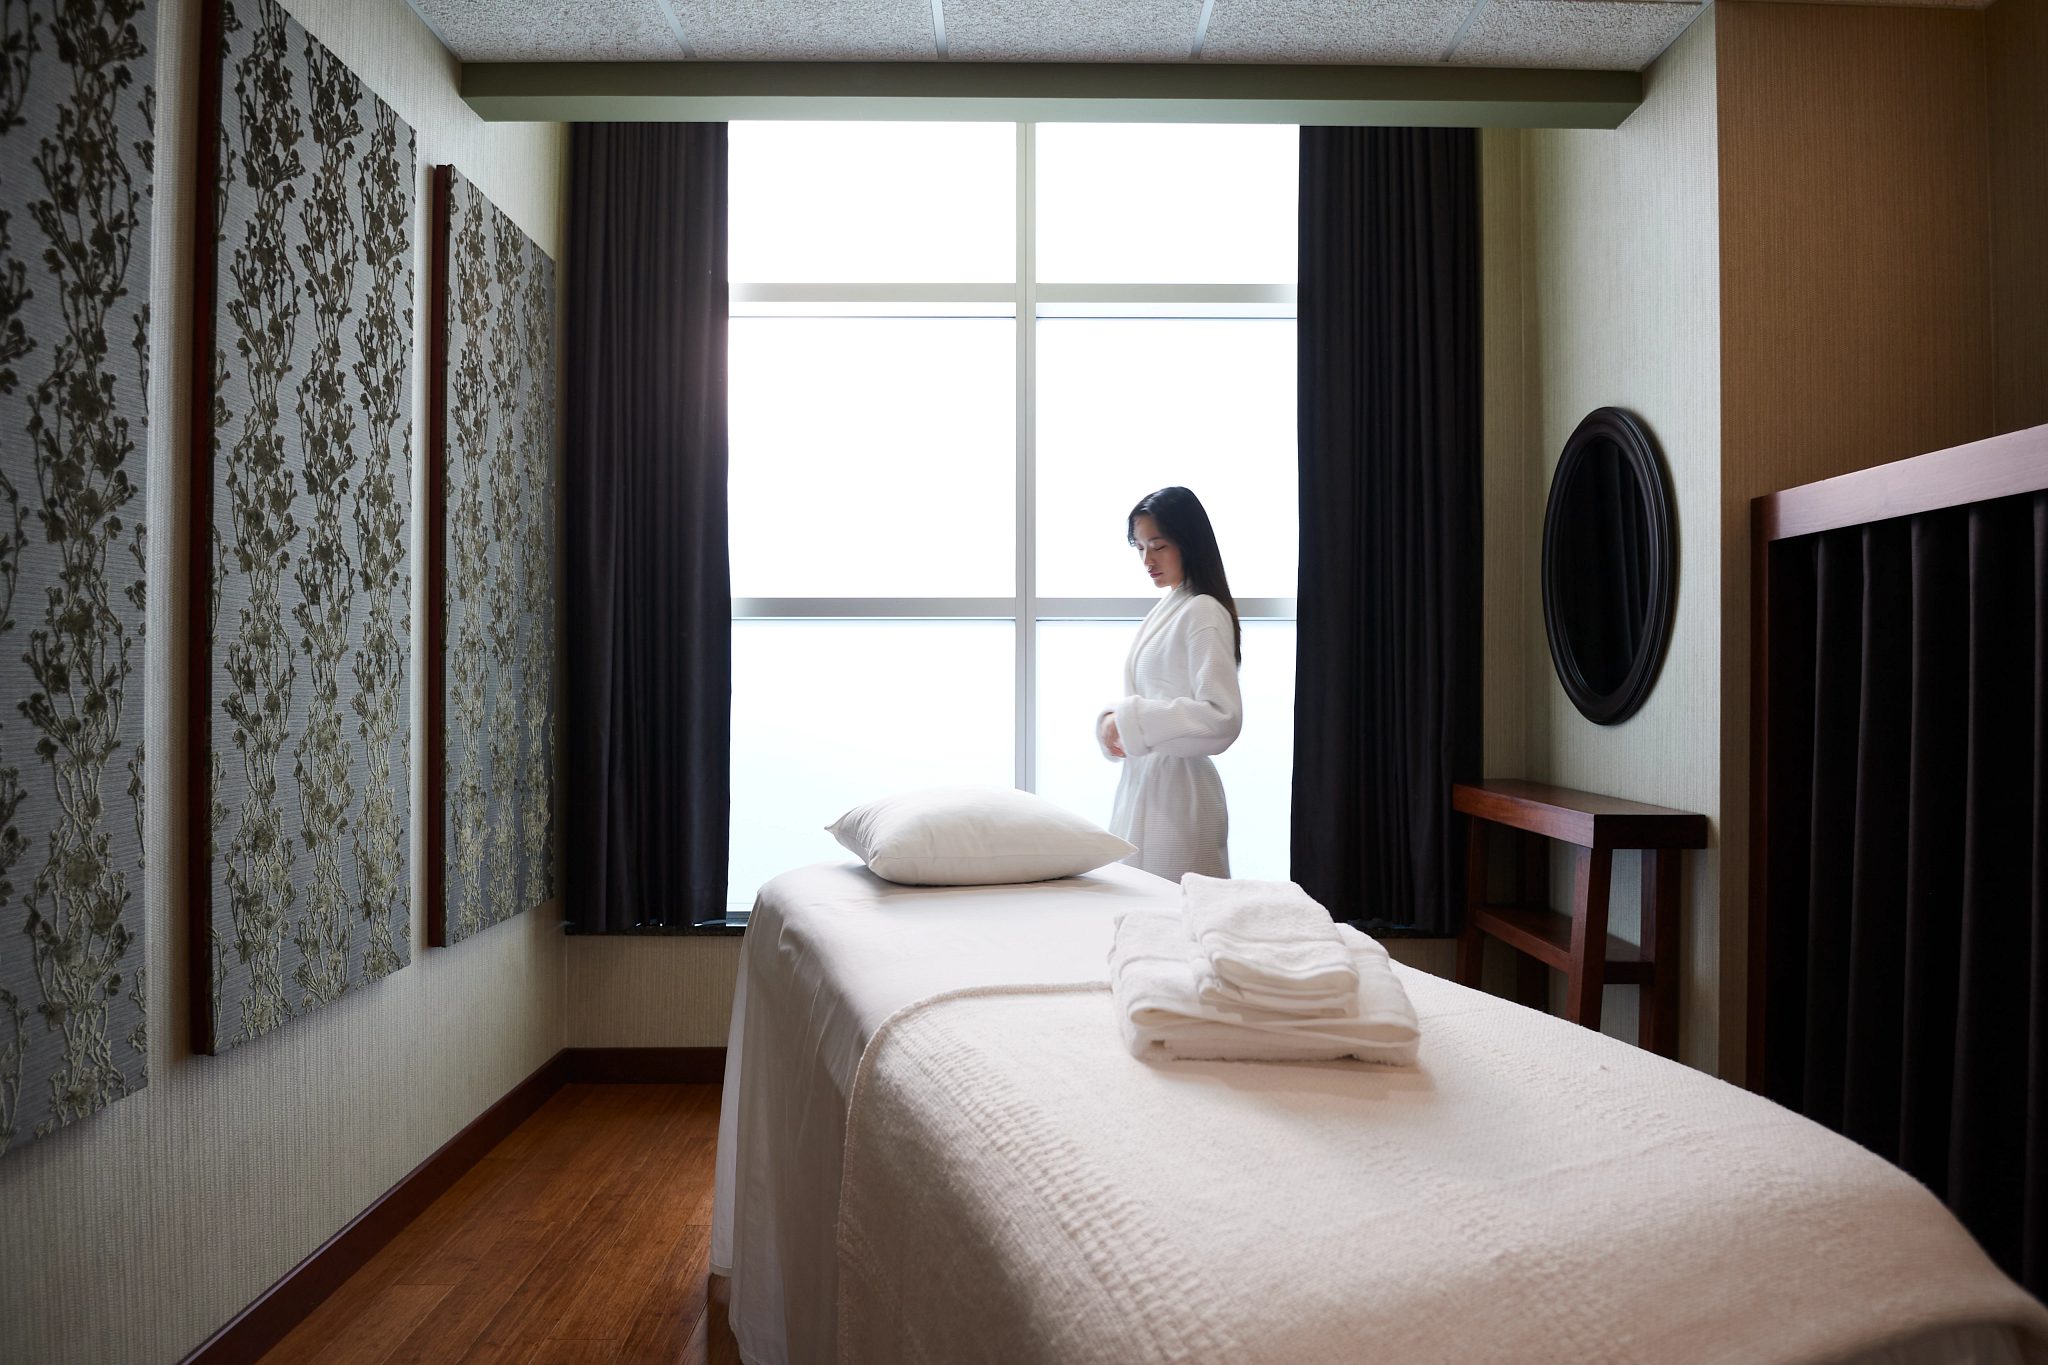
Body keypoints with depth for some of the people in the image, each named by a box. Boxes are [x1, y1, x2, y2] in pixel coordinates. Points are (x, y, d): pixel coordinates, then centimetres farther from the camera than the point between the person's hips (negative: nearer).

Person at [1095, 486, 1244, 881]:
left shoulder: (1204, 613, -12)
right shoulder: (1166, 610, 14)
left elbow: (1222, 717, -21)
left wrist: (1130, 721, -18)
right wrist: (1112, 722, 1)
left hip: (1178, 792, -8)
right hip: (1142, 784, 8)